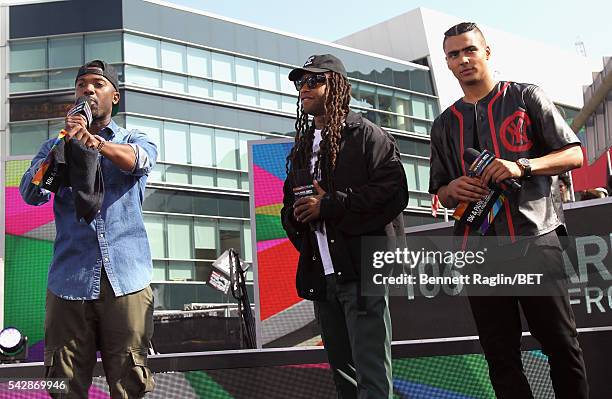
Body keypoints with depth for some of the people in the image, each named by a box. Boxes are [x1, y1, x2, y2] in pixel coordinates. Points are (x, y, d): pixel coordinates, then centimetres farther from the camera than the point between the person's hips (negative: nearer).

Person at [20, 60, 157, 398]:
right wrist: (65, 144, -19)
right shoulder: (56, 145, 17)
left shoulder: (134, 141, 14)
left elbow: (140, 160, -12)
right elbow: (32, 193, -2)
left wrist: (97, 142, -34)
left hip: (126, 280, -1)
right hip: (69, 281, 1)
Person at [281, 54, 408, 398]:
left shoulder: (365, 135, 0)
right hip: (321, 275, 8)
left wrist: (329, 205, -14)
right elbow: (289, 207, 24)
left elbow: (394, 192, -13)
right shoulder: (303, 147, 22)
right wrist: (297, 216, -1)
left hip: (362, 268, -7)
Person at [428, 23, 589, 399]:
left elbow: (574, 155, 2)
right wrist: (454, 189, -4)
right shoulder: (445, 124, 17)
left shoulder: (526, 97, 7)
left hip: (535, 239, -3)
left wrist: (523, 166, -15)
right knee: (501, 357, 7)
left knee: (562, 345, 1)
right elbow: (441, 194, 20)